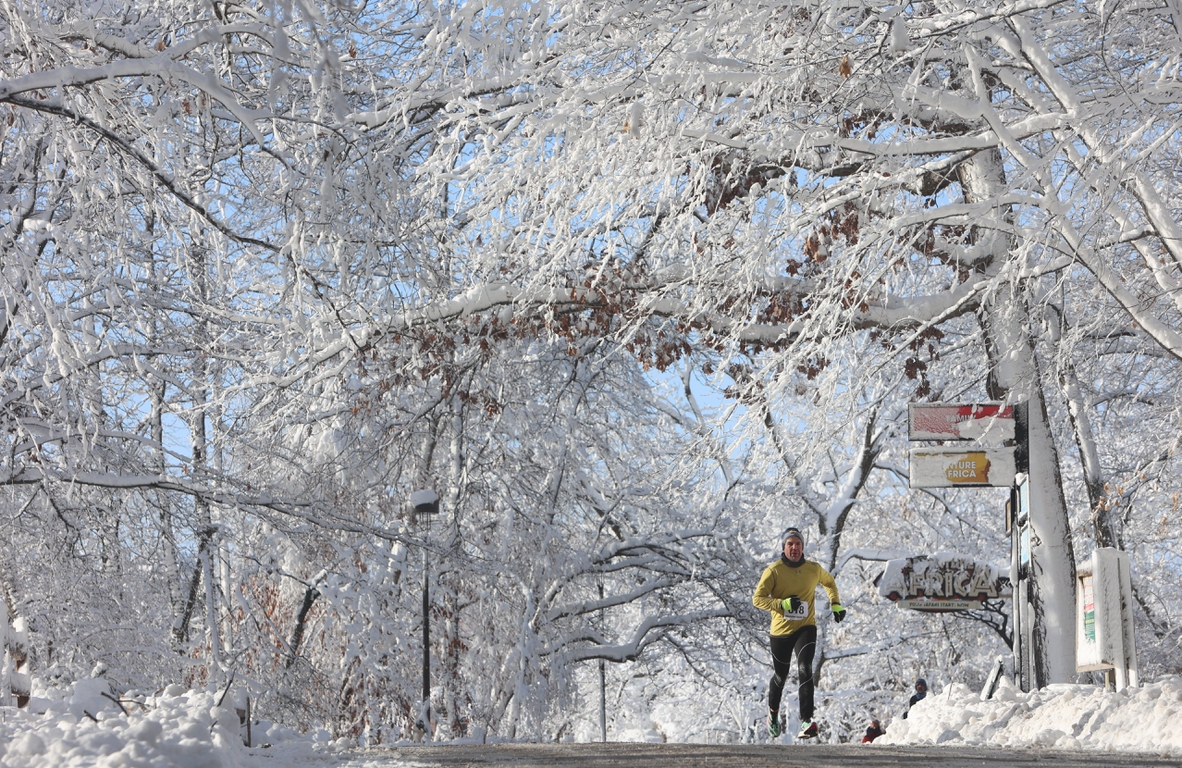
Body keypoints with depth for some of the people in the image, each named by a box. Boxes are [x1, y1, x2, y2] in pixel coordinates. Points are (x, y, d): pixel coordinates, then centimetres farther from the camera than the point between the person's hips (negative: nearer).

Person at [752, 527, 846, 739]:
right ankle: (773, 713, 42)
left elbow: (829, 582, 22)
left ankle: (806, 720, -27)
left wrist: (835, 604, 9)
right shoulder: (774, 571, -9)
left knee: (804, 670, -22)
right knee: (779, 677, 13)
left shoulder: (814, 569, 0)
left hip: (806, 628, 0)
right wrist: (783, 604, -25)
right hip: (781, 630, 0)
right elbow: (758, 598, -12)